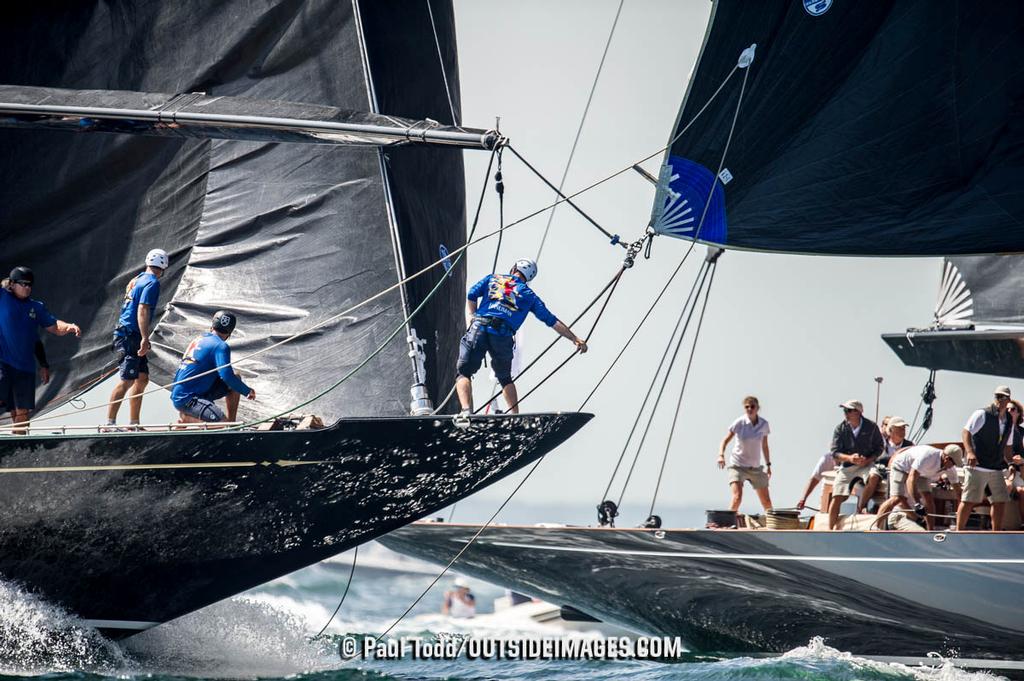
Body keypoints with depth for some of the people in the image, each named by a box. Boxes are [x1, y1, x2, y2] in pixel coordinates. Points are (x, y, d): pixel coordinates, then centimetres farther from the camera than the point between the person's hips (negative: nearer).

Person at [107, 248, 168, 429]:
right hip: (131, 336, -10)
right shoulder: (152, 282, -10)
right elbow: (143, 310, -20)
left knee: (142, 379, 12)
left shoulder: (136, 280, 18)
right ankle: (110, 422, -13)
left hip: (126, 334, 10)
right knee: (127, 380, -12)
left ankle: (133, 423, 14)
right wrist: (145, 339, -25)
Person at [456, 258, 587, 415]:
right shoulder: (528, 294, 21)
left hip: (479, 328, -1)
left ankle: (466, 411, -22)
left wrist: (471, 319, 17)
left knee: (464, 373, 1)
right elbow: (552, 321, 20)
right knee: (505, 378, 23)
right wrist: (575, 339, 24)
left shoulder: (492, 278, 21)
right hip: (504, 336, 1)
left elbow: (471, 295, 10)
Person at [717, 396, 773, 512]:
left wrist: (768, 465, 13)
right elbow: (725, 440, -10)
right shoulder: (739, 423, -13)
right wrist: (721, 455, -28)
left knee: (766, 502, 9)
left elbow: (764, 446, 11)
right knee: (737, 497, -24)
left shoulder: (764, 424, -2)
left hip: (755, 467, 4)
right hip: (738, 465, -4)